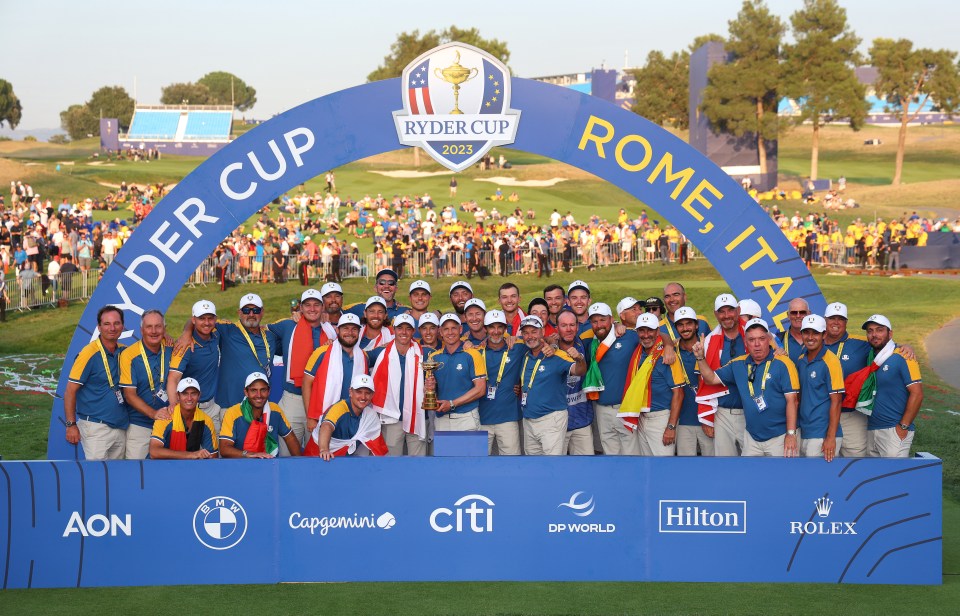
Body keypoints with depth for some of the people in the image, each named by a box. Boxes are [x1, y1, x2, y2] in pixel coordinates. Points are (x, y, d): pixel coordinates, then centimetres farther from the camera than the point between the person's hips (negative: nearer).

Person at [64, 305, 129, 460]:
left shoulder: (123, 351, 7)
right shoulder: (89, 354, -10)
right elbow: (70, 392, -8)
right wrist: (71, 425, -13)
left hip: (121, 427, 6)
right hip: (96, 428, -6)